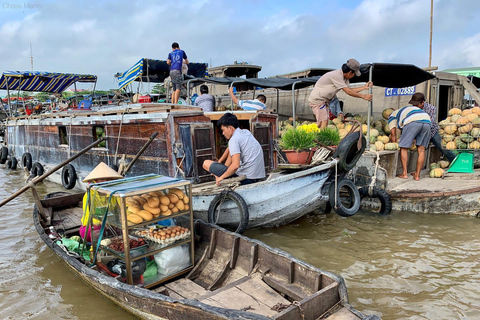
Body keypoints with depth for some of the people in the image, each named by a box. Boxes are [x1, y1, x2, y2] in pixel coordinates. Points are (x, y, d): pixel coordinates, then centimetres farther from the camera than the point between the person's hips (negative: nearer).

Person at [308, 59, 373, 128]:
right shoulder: (336, 75, -25)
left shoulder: (344, 77, 4)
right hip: (317, 99, -10)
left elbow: (349, 90, 7)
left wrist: (364, 87, 6)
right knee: (323, 122, -17)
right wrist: (363, 96, -18)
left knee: (325, 122, 9)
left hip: (324, 101, 10)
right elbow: (348, 91, -24)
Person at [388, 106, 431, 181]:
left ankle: (404, 173, 7)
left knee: (404, 148, 8)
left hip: (413, 122, -6)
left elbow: (393, 134, 17)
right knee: (421, 149, 11)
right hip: (427, 121, 6)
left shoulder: (392, 116, 27)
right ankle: (417, 175, 14)